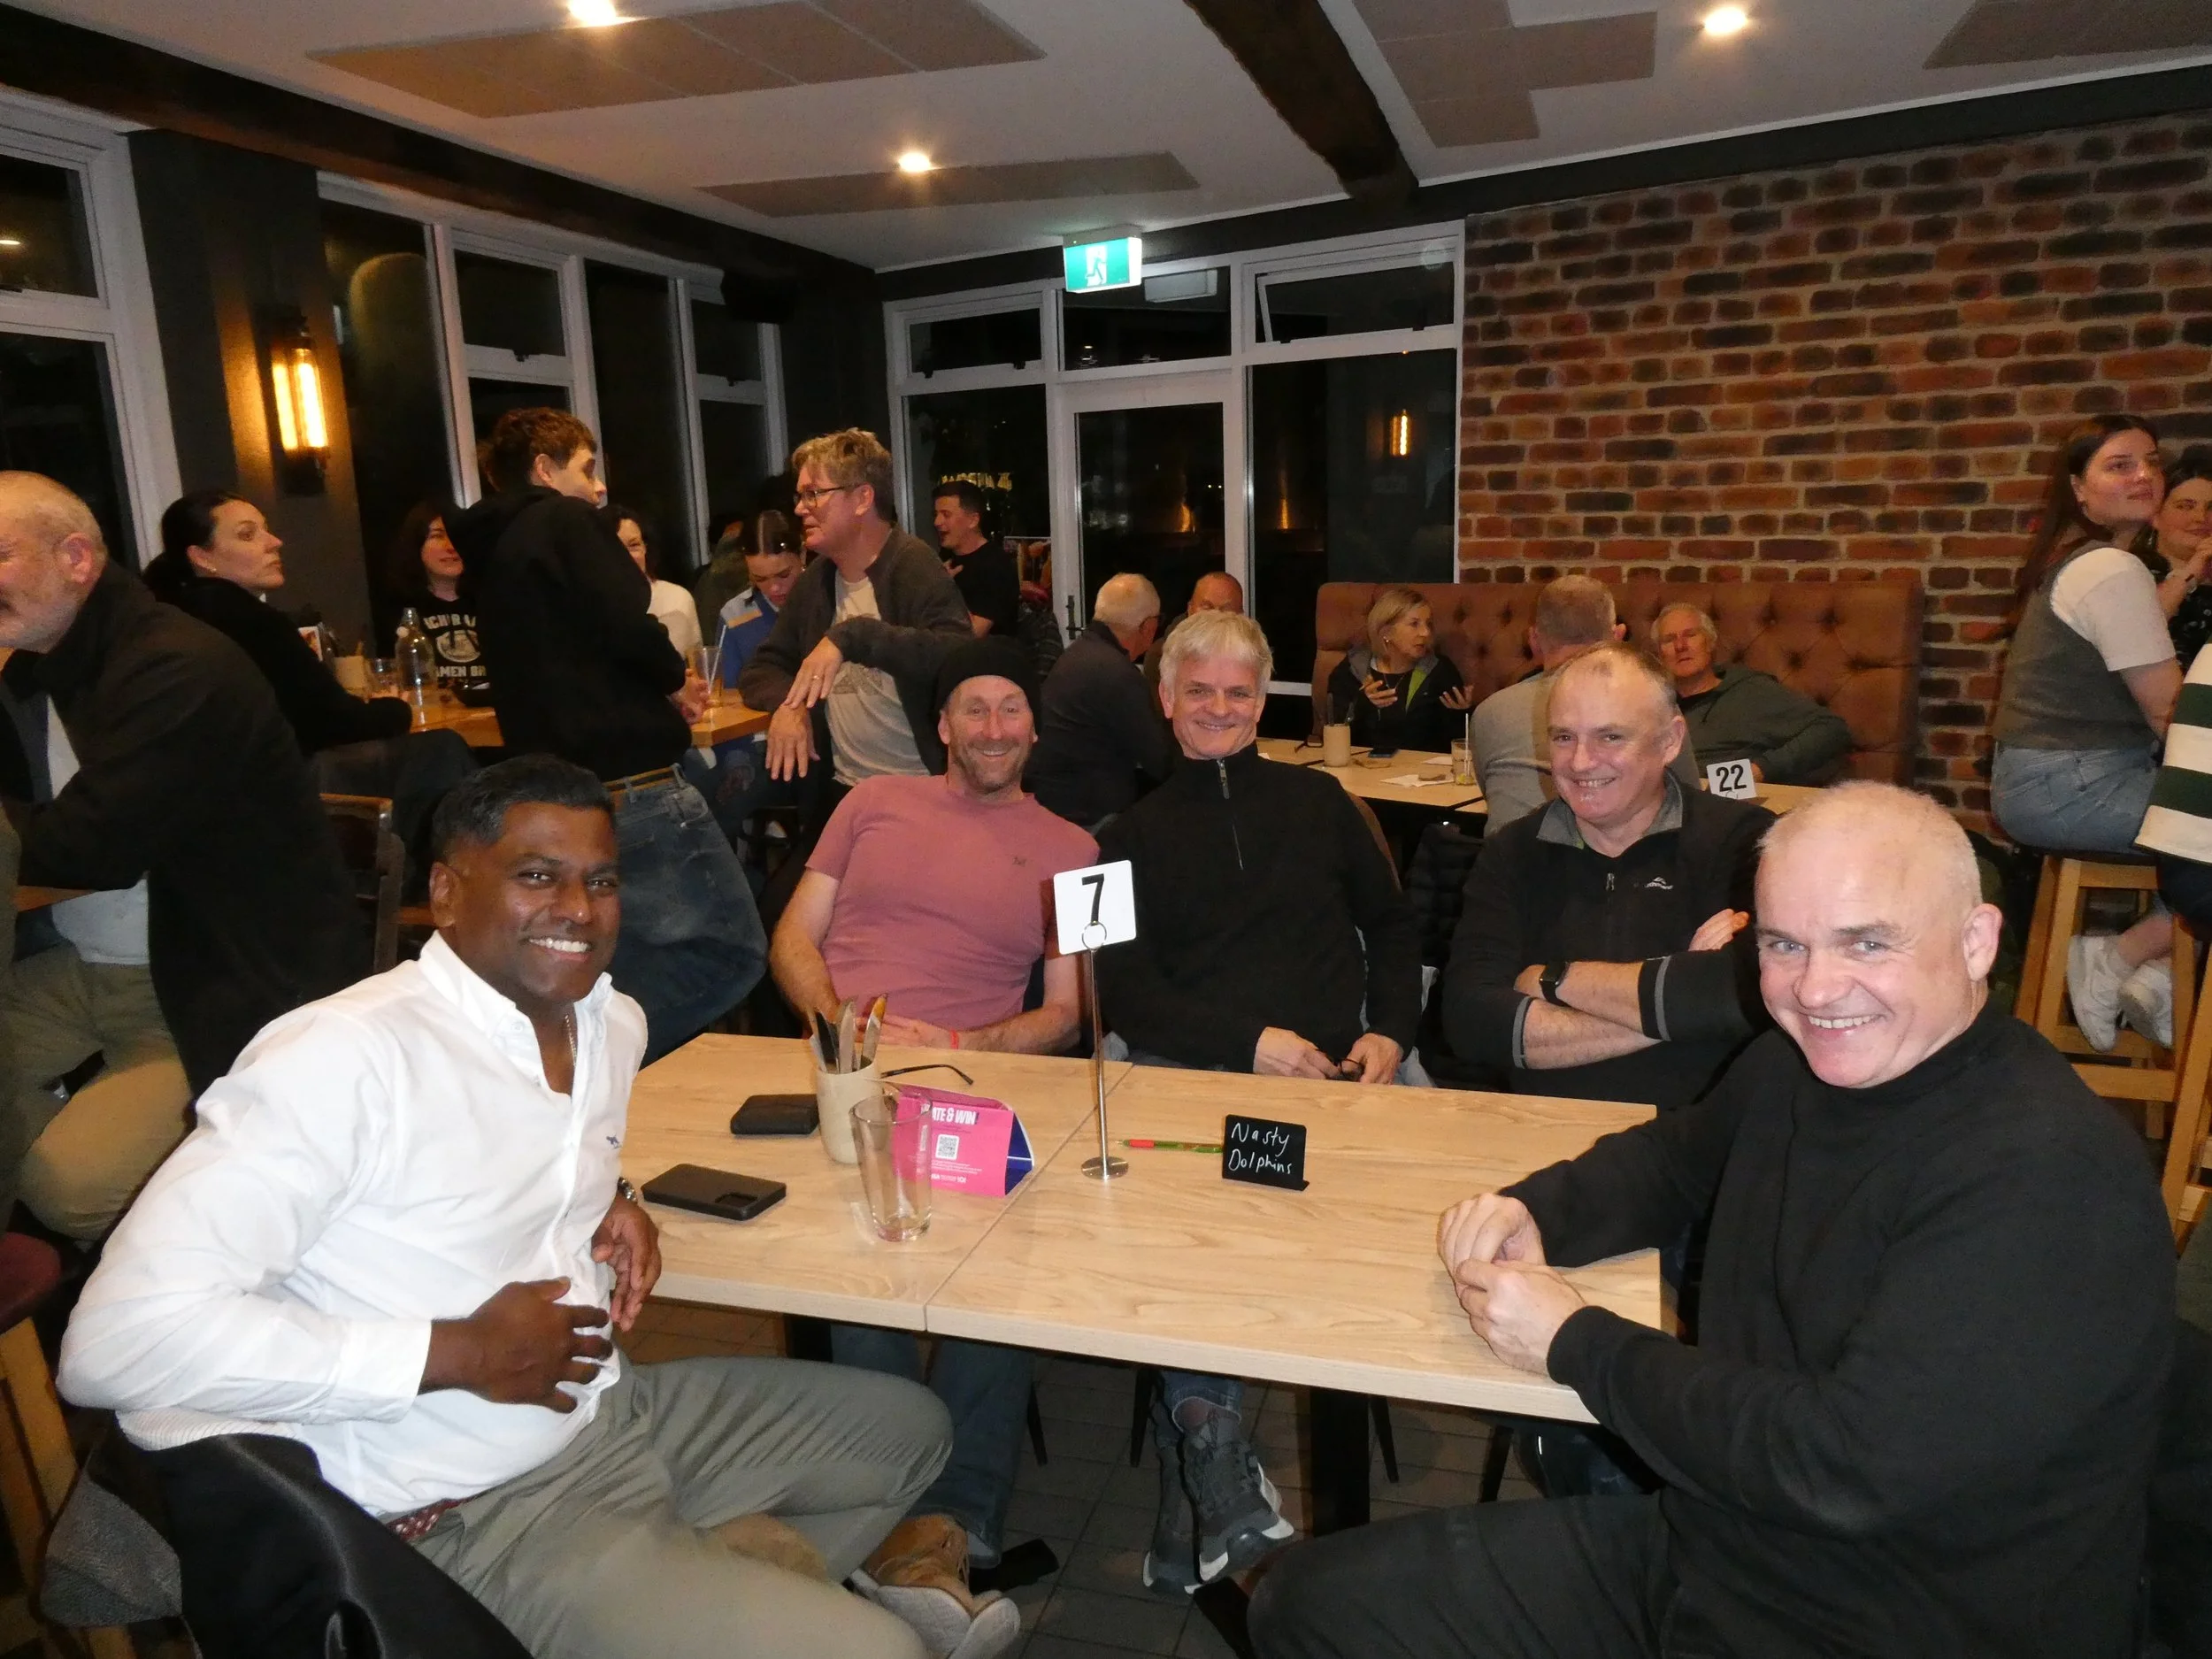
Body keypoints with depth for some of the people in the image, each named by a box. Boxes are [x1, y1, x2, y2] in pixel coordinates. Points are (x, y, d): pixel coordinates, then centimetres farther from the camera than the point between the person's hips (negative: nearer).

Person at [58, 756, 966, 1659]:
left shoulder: (614, 1022, 0)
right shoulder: (341, 1056, -24)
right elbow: (115, 1343, -26)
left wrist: (614, 1201, 0)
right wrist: (457, 1354, -24)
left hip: (616, 1407, 8)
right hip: (485, 1511, -8)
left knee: (908, 1427, 20)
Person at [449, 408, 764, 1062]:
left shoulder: (489, 552, 22)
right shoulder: (565, 522, -3)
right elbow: (626, 627, -17)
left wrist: (660, 685, 16)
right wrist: (677, 680, 2)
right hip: (630, 783, -9)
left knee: (634, 968, 17)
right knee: (730, 950, -10)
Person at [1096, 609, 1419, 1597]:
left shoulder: (1317, 801, 20)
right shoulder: (1133, 836, 16)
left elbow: (1389, 925, 23)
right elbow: (1123, 995, 5)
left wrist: (1391, 1031, 3)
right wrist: (1248, 1041, -10)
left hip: (1326, 1076, 1)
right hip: (1186, 1070, 0)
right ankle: (1217, 1479, -22)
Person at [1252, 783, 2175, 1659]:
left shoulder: (2053, 1179, -25)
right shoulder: (1796, 1064, 0)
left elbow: (1853, 1463, -29)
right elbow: (1674, 1159, 20)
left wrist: (1574, 1343, -17)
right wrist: (1534, 1213, -1)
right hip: (1697, 1540, 7)